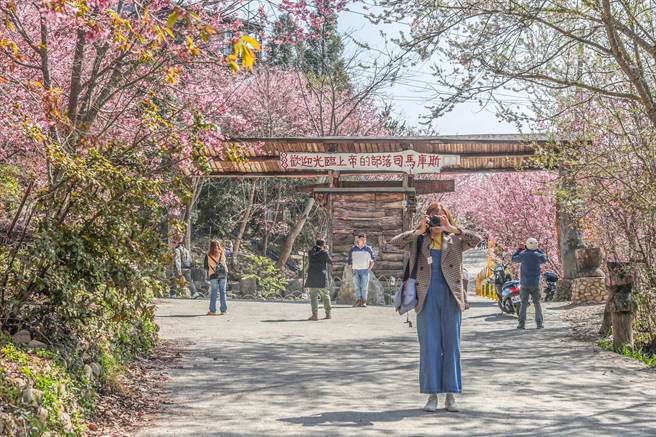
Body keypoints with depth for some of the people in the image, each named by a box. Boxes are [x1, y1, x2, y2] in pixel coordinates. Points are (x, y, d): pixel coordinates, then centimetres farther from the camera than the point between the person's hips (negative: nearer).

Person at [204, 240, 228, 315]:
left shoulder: (208, 255, -4)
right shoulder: (222, 253, 0)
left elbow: (206, 266, 2)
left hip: (213, 275, -2)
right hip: (223, 274, 2)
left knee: (213, 292, 3)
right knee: (223, 291, 7)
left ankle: (212, 310, -1)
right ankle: (223, 310, 6)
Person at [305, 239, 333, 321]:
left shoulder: (311, 252, 4)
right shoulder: (324, 253, -4)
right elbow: (330, 261, 9)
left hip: (312, 277, 1)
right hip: (322, 278, -1)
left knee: (313, 296, 0)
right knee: (325, 296, 13)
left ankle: (315, 314, -11)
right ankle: (328, 313, 19)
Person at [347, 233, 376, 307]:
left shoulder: (368, 249, 3)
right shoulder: (353, 249, 5)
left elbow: (372, 260, 10)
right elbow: (349, 260, 9)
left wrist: (369, 269, 0)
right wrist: (351, 269, 1)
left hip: (365, 270, -1)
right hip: (355, 270, 1)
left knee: (364, 286, -5)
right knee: (357, 286, -1)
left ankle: (364, 302, -3)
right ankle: (358, 301, 1)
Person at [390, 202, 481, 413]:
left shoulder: (455, 241, 10)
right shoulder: (418, 241, 10)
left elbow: (476, 239, -6)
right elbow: (395, 241, -3)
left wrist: (452, 228, -9)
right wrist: (419, 231, -10)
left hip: (451, 296, 0)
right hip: (427, 297, 0)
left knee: (451, 346, 3)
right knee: (429, 346, 0)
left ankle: (451, 395, 9)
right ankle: (432, 395, 6)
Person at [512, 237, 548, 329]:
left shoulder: (523, 255, -7)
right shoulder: (538, 256, -4)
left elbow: (513, 259, 11)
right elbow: (545, 258, 19)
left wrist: (519, 250, 22)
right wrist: (537, 250, 21)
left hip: (524, 283, -1)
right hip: (535, 283, 1)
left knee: (523, 303, 2)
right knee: (537, 303, 8)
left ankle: (522, 323, -2)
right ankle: (539, 323, 6)